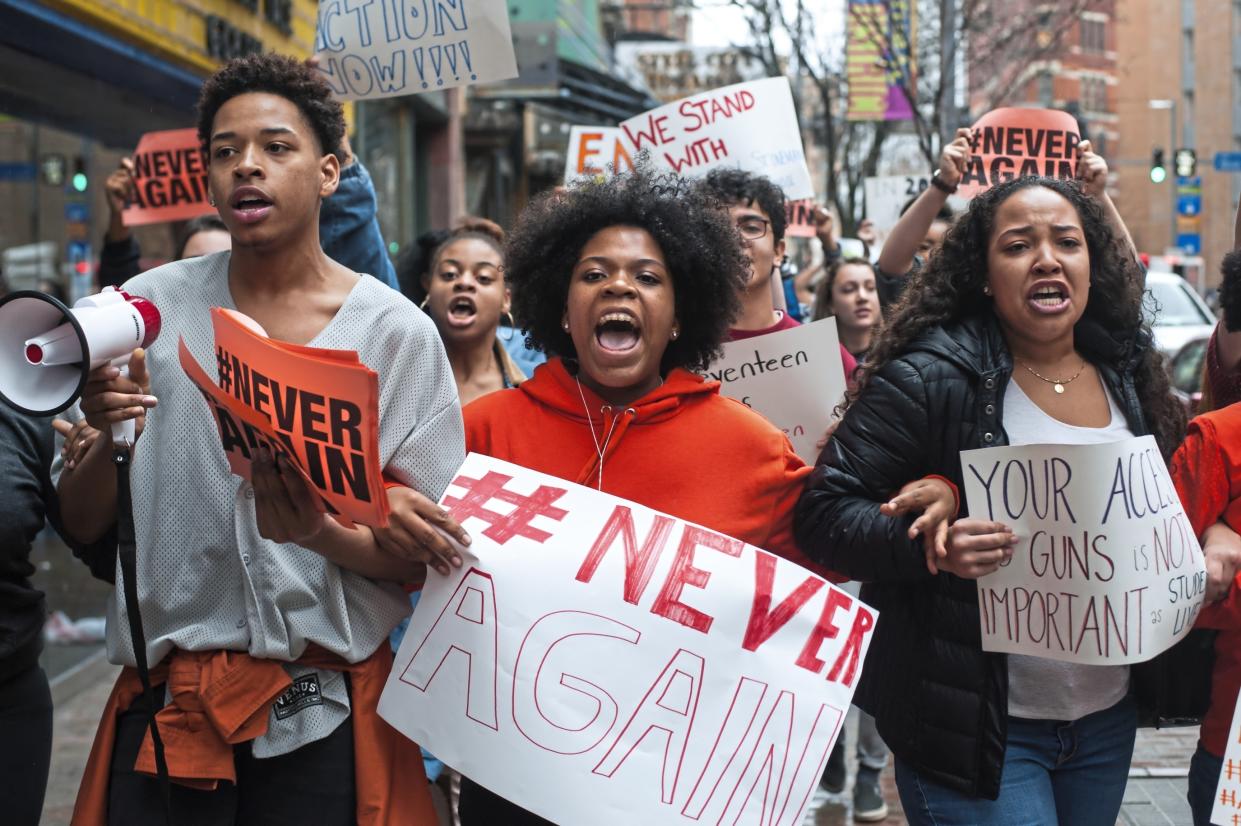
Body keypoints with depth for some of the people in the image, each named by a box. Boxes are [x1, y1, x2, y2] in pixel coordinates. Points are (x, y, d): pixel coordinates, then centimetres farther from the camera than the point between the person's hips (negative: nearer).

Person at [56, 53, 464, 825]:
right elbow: (82, 524, 3)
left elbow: (421, 555, -4)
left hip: (324, 711, -1)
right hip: (166, 700, 1)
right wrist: (111, 435, -17)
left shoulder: (397, 332, -4)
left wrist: (320, 532, -23)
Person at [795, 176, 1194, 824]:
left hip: (1109, 716, 6)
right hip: (974, 722, -6)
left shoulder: (1131, 377, 6)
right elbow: (823, 514, -14)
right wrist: (931, 545, -29)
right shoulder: (931, 379, -13)